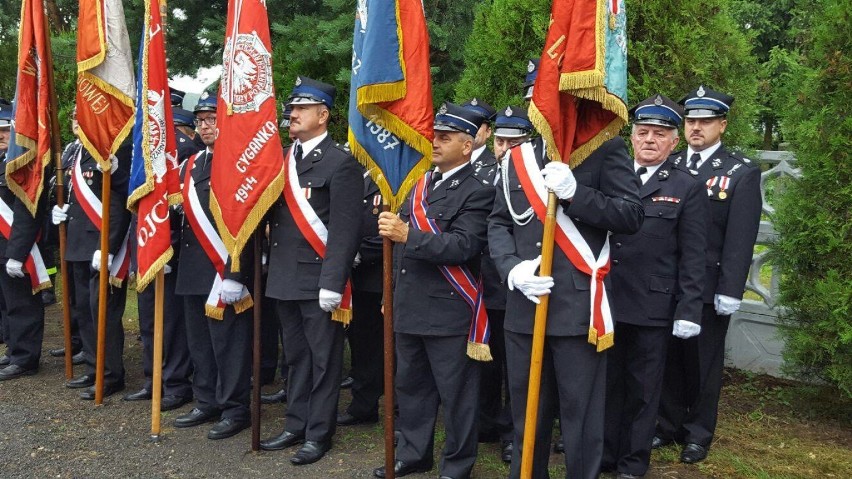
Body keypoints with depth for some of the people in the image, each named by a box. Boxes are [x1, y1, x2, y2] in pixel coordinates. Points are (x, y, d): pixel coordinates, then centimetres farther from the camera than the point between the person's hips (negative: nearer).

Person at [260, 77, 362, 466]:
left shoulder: (341, 162, -8)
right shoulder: (282, 159, 13)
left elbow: (346, 229, -14)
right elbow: (273, 217, 15)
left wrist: (332, 282, -19)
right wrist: (270, 268, 8)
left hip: (318, 279, -7)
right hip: (284, 278, 7)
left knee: (323, 359, 4)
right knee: (296, 356, 17)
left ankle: (319, 433, 15)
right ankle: (296, 426, 28)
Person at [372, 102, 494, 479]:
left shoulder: (477, 192, -10)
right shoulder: (421, 184, 13)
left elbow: (463, 246, -23)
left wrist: (407, 235, -28)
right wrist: (394, 294, 18)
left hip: (448, 310, -7)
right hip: (409, 307, 8)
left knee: (455, 392, 4)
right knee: (411, 385, 18)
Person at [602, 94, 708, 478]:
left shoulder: (688, 189, 0)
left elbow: (692, 257, -3)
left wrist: (689, 311, -7)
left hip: (652, 309, -2)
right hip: (604, 302, 3)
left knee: (642, 389, 10)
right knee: (605, 382, 13)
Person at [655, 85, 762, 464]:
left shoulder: (742, 173, 0)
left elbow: (740, 238, -6)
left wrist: (730, 291, -12)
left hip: (708, 287, -2)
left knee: (702, 361, 9)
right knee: (667, 357, 10)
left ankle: (697, 434, 23)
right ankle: (667, 425, 26)